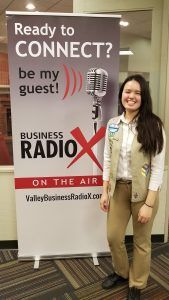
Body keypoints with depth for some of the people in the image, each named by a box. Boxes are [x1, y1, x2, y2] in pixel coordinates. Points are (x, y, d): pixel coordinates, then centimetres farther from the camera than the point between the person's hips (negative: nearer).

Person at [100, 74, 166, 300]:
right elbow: (107, 160, 5)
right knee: (113, 237, 15)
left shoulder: (154, 126, -12)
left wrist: (149, 203, -15)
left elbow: (158, 167, -13)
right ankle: (121, 272, 46)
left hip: (143, 191, -3)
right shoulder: (113, 125, 0)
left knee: (141, 241, 15)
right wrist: (105, 192, 3)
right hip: (118, 188, 4)